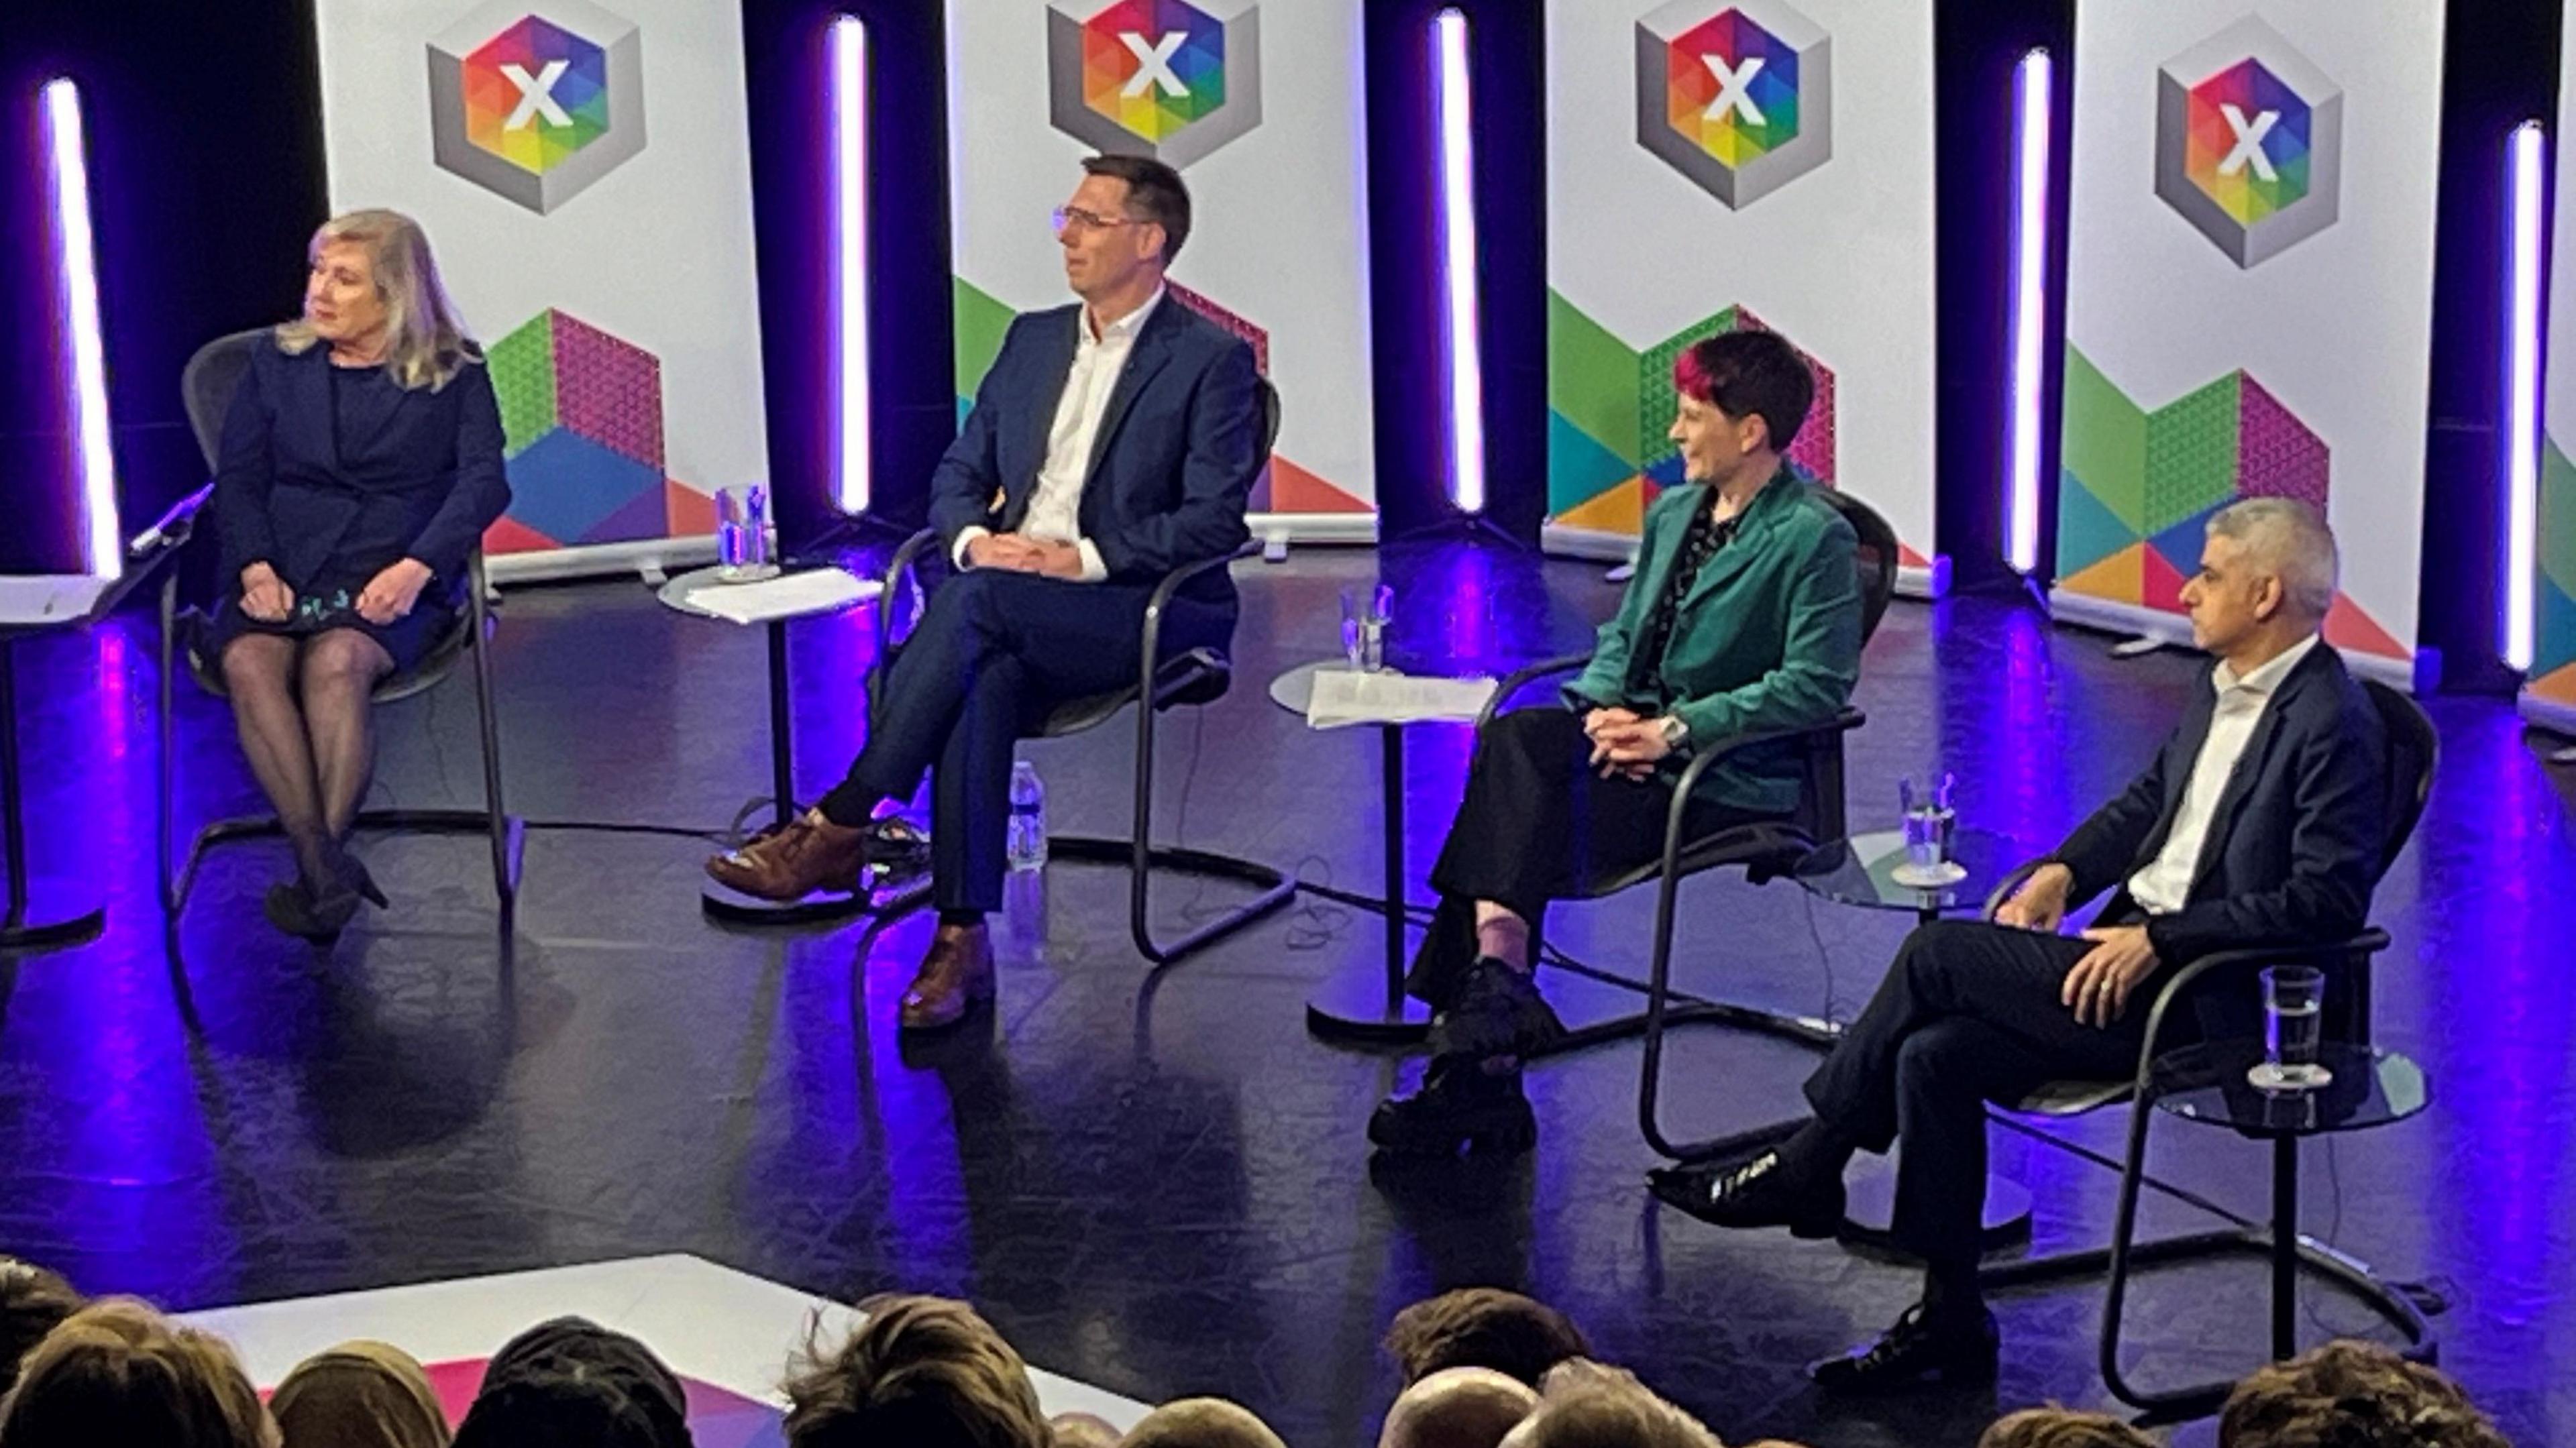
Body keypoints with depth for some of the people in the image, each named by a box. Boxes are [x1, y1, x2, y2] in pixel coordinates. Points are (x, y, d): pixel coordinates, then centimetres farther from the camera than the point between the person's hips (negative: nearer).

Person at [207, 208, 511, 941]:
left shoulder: (456, 372, 11)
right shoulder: (277, 363, 20)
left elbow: (484, 479, -1)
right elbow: (237, 479, 14)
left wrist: (416, 566, -18)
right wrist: (254, 567, -7)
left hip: (391, 576, -2)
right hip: (283, 572, 3)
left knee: (336, 661, -35)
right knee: (250, 661, -31)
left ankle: (320, 869, -38)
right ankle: (325, 865, -43)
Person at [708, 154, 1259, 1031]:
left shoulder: (1211, 361, -1)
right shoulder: (1034, 340, 19)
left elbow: (1215, 521, -9)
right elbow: (958, 476, 18)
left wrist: (1085, 558, -19)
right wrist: (974, 538, -5)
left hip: (1144, 611, -5)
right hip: (1015, 611, 5)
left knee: (974, 604, -34)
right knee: (982, 684, -33)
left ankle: (840, 826, -30)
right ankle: (962, 942, -35)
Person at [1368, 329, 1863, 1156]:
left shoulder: (1815, 538, -8)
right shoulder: (1672, 513, 18)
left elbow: (1814, 686, -16)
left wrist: (1675, 730, -19)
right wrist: (1607, 709, -2)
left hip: (1731, 778, -7)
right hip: (1636, 741, 7)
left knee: (1519, 809, -26)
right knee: (1517, 740, -26)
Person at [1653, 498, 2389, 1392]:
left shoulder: (2334, 726, -15)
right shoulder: (2223, 685, 13)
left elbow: (2327, 900, -22)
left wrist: (2160, 940, -22)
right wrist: (2064, 872, 8)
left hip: (2202, 993, -9)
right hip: (2132, 949, 9)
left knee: (1938, 956, -14)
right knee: (1935, 1056, -10)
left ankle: (1805, 1172, 3)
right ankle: (1950, 1325, -2)